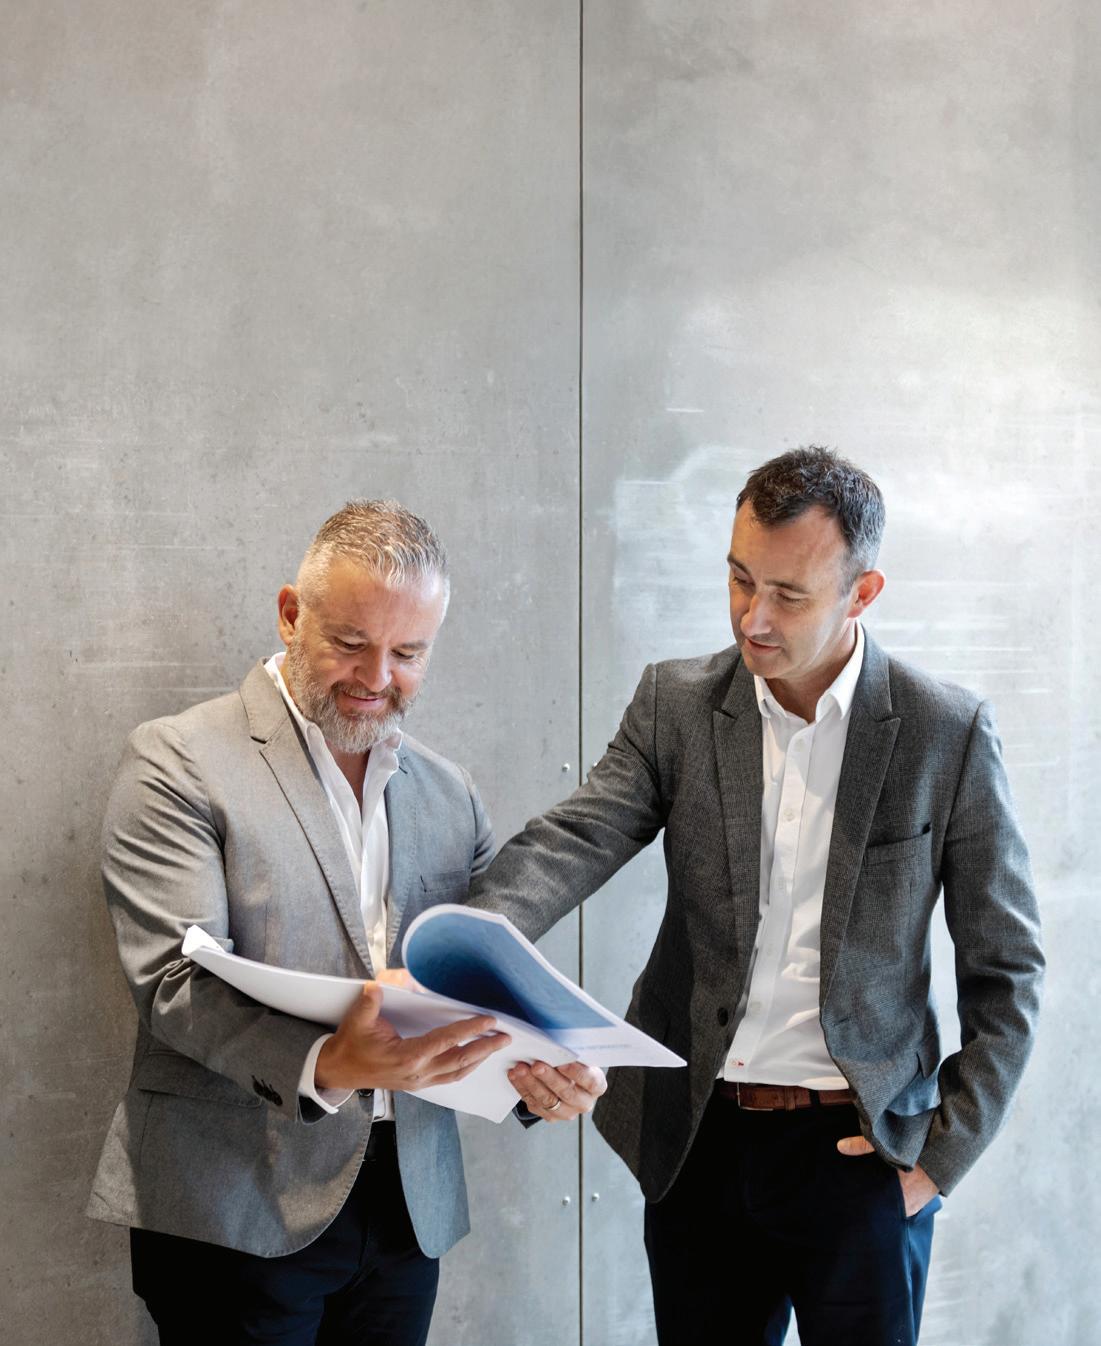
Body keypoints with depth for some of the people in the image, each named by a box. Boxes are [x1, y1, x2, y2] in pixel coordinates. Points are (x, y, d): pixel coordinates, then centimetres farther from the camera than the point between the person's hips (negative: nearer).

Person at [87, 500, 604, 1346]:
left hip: (411, 1206, 5)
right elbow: (179, 982, -14)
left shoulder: (450, 795, 13)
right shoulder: (179, 762, -4)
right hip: (236, 1213, -5)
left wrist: (546, 1065, -10)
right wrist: (326, 1066, -31)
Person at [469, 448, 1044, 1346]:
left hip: (861, 1149, -2)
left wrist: (945, 1151, -5)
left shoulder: (949, 733, -5)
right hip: (699, 1141, 2)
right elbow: (574, 842, -15)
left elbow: (1005, 969, 0)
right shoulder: (677, 705, 0)